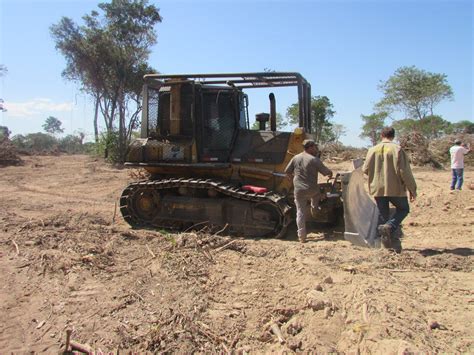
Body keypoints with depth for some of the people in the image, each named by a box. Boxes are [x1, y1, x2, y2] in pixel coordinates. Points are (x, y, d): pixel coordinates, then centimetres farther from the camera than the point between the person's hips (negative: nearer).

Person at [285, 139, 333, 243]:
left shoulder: (296, 158, 5)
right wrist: (330, 174, 19)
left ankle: (302, 236, 8)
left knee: (300, 212, 6)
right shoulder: (314, 160, -8)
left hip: (298, 190, 3)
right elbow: (326, 172, -5)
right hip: (312, 190, -3)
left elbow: (287, 171, 9)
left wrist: (292, 178, 29)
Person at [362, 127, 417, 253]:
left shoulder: (372, 150, 1)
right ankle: (389, 226, -6)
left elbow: (365, 169, 3)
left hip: (378, 189, 3)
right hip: (395, 188, -3)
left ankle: (389, 241, 15)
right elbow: (404, 171, -12)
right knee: (403, 209, 18)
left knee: (382, 215, 14)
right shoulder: (397, 149, -9)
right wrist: (412, 189, -4)